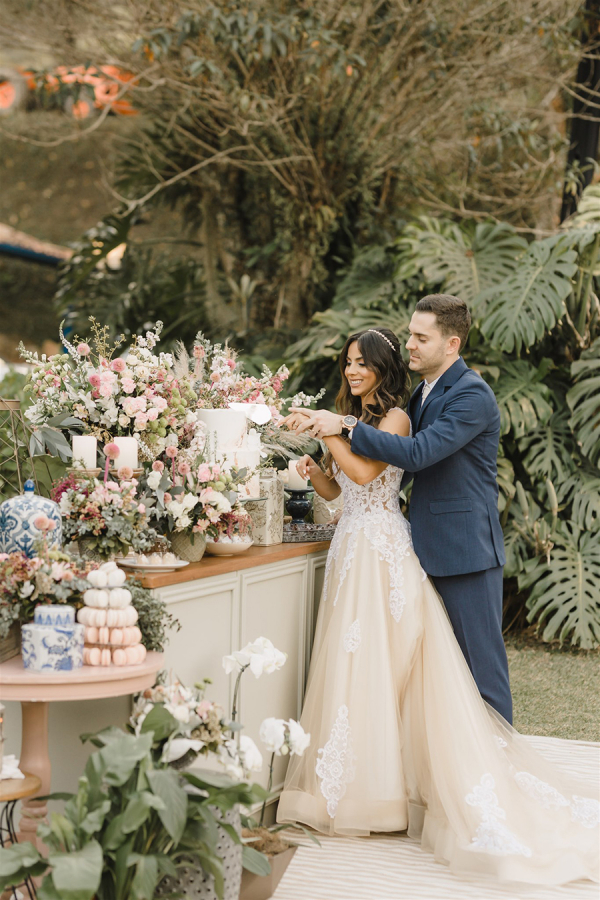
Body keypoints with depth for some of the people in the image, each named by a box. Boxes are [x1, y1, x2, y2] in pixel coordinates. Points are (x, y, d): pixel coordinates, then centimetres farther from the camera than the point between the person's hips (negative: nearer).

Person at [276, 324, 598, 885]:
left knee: (381, 662, -6)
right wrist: (312, 467, -4)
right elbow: (333, 489, 15)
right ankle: (355, 782, 14)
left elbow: (364, 473, -20)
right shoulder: (351, 419, 17)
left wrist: (327, 432, -13)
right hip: (351, 547, 8)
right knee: (352, 663, 7)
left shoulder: (394, 417, -6)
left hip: (382, 549, -8)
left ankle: (384, 787, 1)